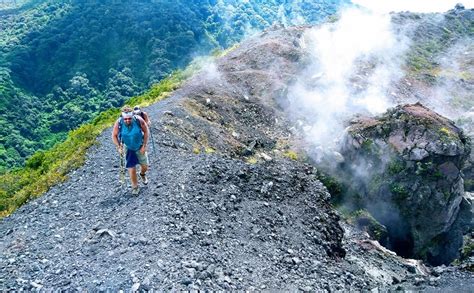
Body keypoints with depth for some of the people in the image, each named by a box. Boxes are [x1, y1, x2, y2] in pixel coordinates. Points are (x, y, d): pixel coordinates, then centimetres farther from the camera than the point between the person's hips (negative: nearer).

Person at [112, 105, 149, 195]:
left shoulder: (139, 120, -26)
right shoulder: (118, 123, -23)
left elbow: (146, 131, -10)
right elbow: (114, 136, -8)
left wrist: (144, 145, -12)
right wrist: (119, 147, -18)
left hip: (140, 147, 1)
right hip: (128, 148, 0)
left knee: (145, 166, 12)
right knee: (131, 168, -3)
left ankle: (142, 174, 49)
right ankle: (135, 187, 19)